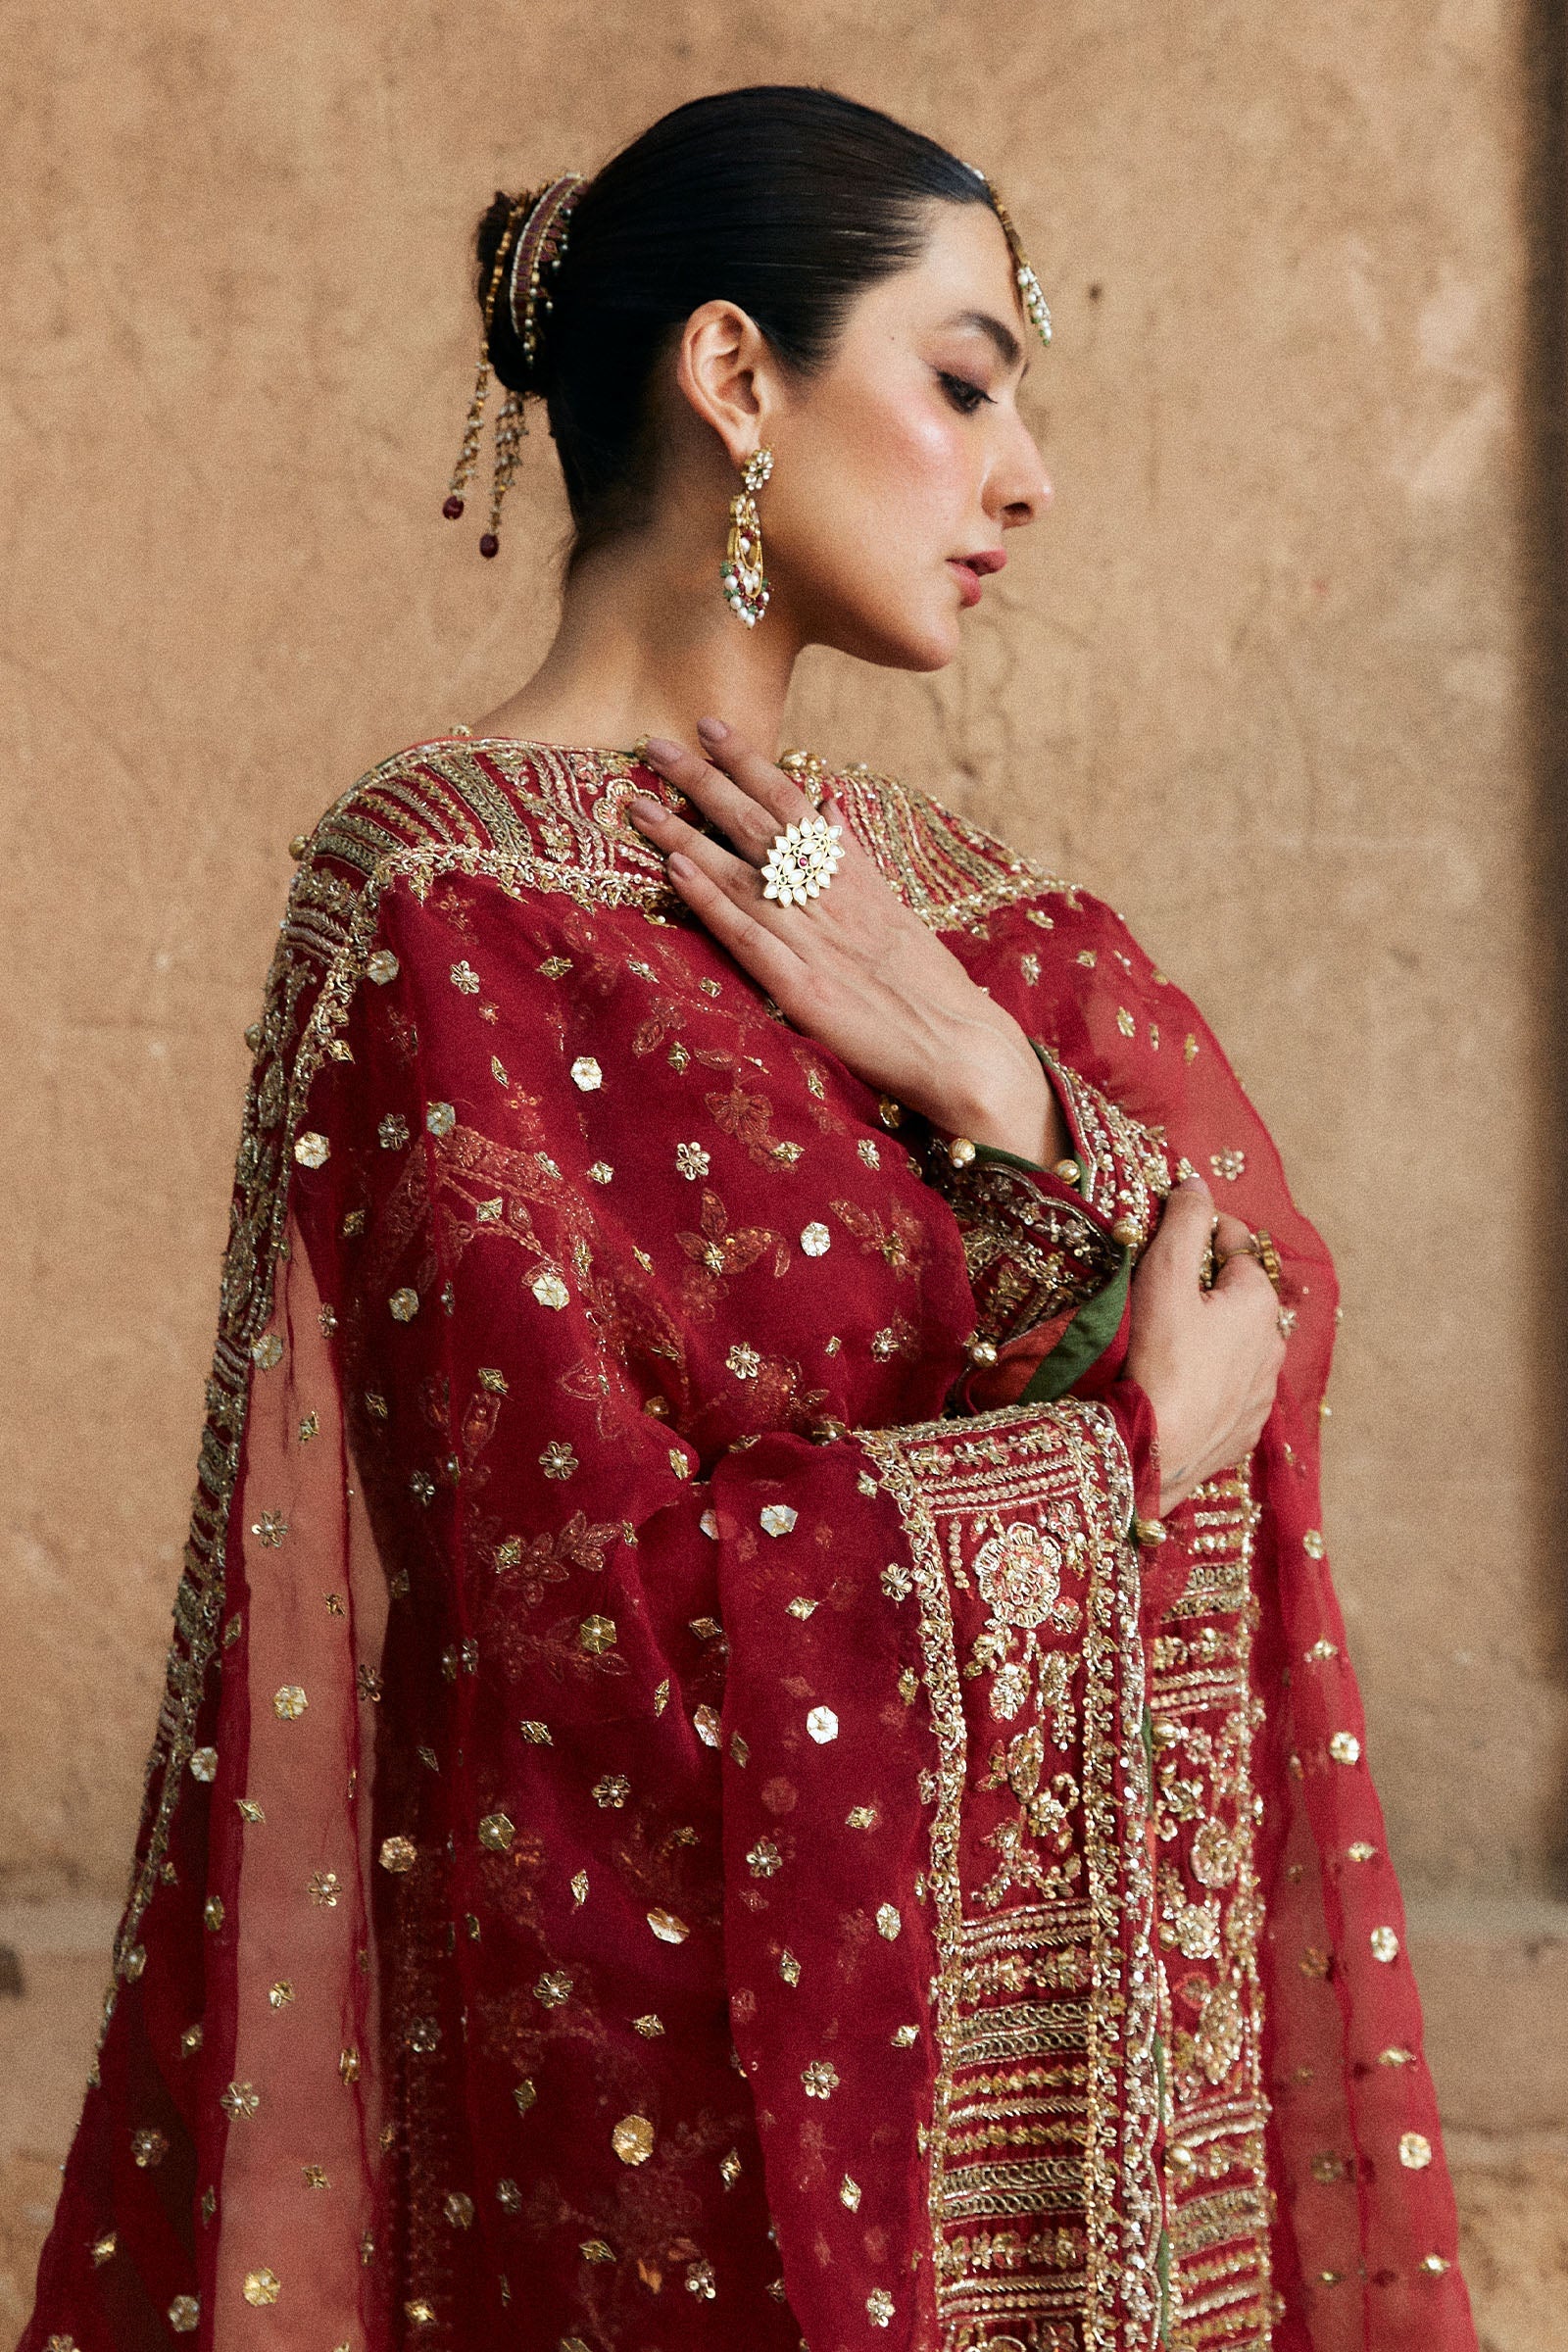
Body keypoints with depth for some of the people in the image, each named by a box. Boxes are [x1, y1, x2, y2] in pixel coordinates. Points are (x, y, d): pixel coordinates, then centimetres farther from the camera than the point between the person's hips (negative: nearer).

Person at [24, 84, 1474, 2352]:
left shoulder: (937, 890, 10)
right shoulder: (447, 899, -13)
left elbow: (1269, 1312, 2)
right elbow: (594, 1573, -19)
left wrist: (989, 1093, -15)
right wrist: (1126, 1451, -9)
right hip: (694, 2058, -7)